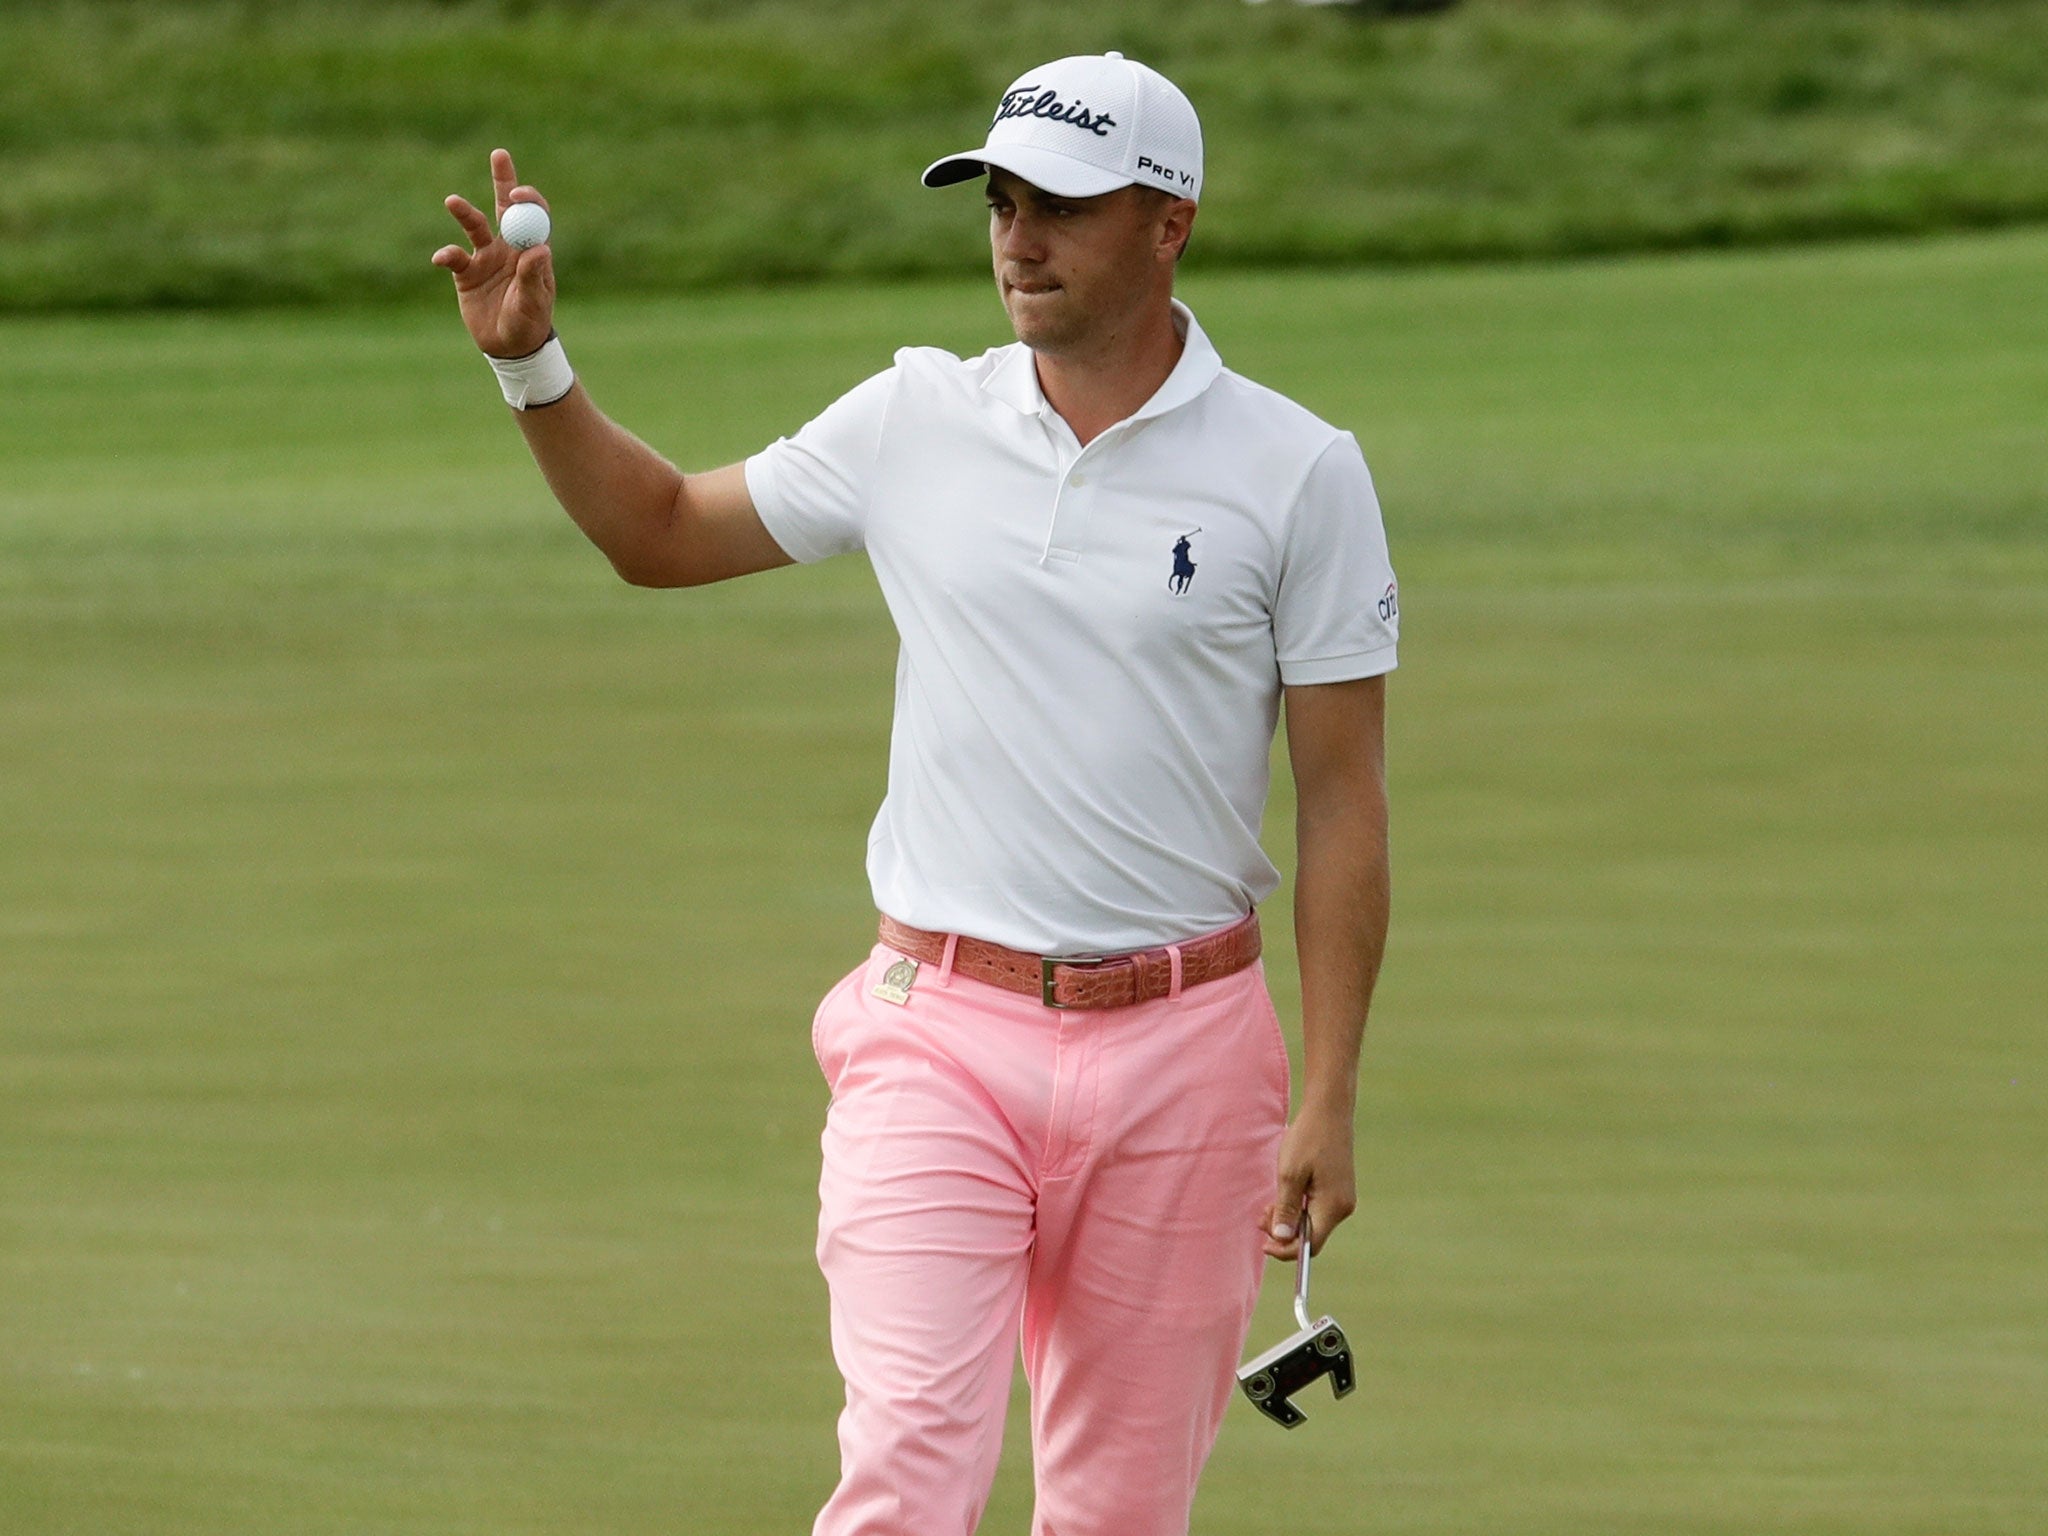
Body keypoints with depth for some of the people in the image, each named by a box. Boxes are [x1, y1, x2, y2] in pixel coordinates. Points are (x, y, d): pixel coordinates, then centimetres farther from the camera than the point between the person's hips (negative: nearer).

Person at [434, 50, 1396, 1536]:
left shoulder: (1297, 471, -2)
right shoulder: (915, 422, 5)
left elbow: (1346, 796, -2)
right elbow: (663, 531, 19)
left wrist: (1329, 1100, -6)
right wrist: (533, 363, 2)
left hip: (1178, 1040, -1)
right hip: (940, 1031, 1)